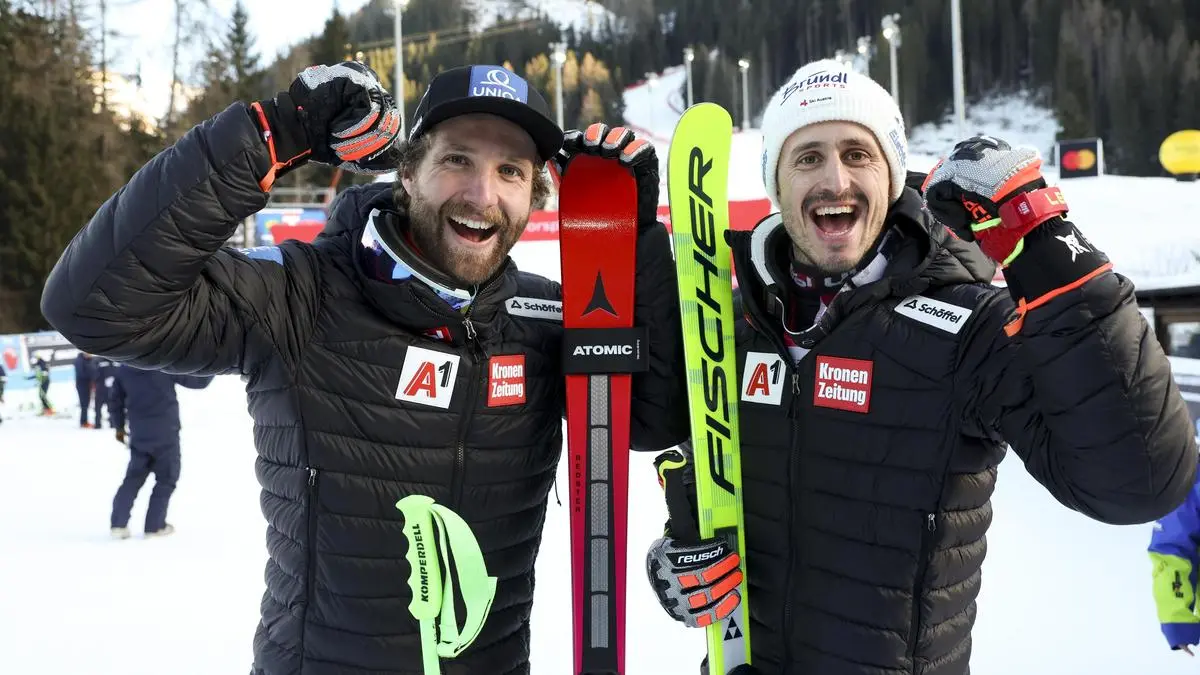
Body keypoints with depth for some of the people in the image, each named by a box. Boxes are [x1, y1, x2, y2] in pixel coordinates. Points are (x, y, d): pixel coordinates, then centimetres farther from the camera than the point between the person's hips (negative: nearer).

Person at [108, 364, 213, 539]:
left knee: (134, 478, 16)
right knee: (166, 478, 8)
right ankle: (155, 525, 8)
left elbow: (116, 403, 11)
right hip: (165, 434, -5)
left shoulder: (123, 371, 3)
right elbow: (199, 380, -7)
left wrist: (119, 427, 26)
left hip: (139, 435, 5)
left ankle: (118, 523, 9)